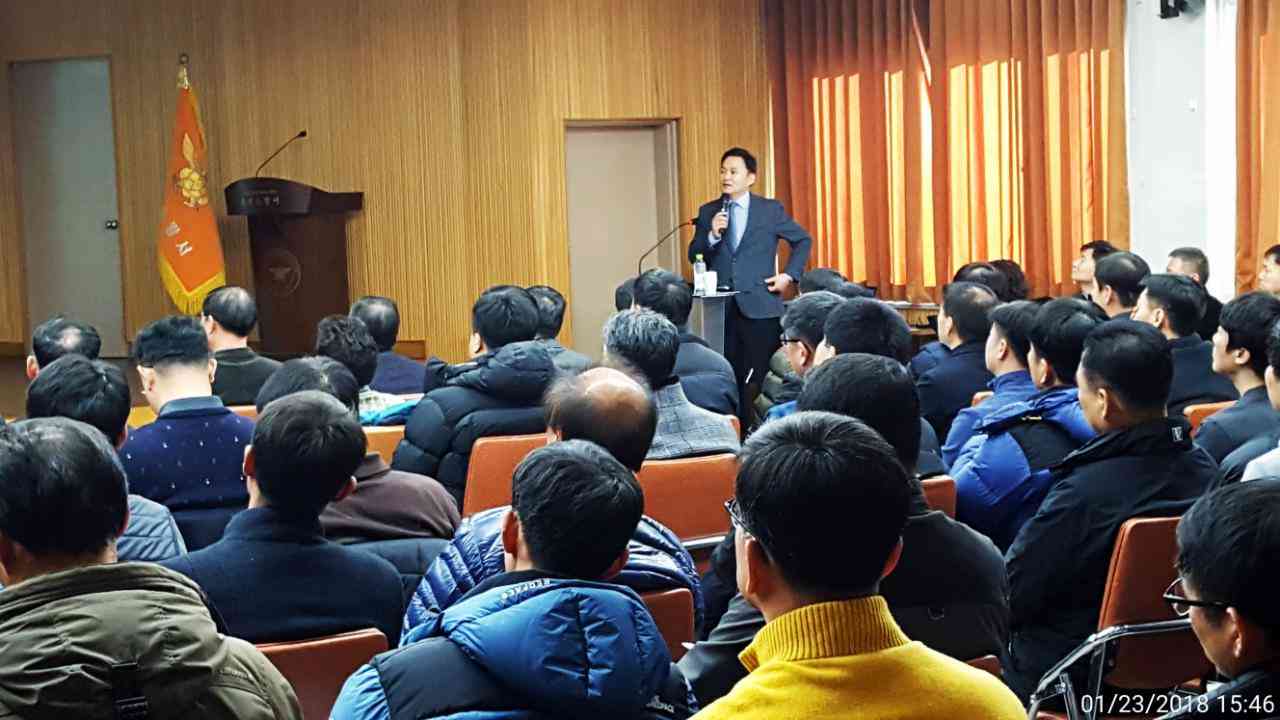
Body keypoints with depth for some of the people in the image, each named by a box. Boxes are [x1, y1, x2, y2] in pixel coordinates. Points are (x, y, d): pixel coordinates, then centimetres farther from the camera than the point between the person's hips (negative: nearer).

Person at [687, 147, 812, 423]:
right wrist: (712, 235, -12)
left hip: (759, 306, -2)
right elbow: (694, 257, 6)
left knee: (759, 379, -2)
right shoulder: (708, 212, 9)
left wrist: (789, 275, 2)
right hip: (721, 307, 2)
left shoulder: (770, 209, 3)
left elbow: (803, 240, 13)